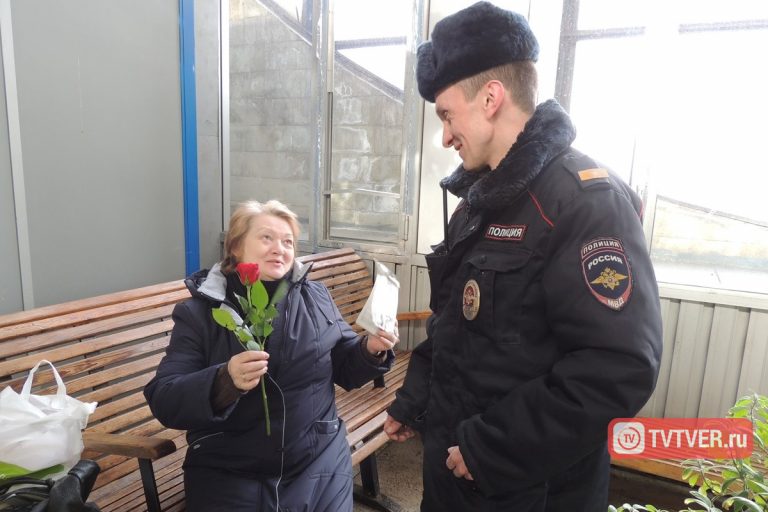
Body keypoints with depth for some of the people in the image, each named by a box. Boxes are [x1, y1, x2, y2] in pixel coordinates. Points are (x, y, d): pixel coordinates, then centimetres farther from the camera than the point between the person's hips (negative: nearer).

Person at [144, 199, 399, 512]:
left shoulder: (316, 299, 1)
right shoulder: (198, 313, -5)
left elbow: (344, 368, 9)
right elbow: (164, 402, -12)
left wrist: (370, 350, -12)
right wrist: (224, 381, -30)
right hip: (227, 476, -1)